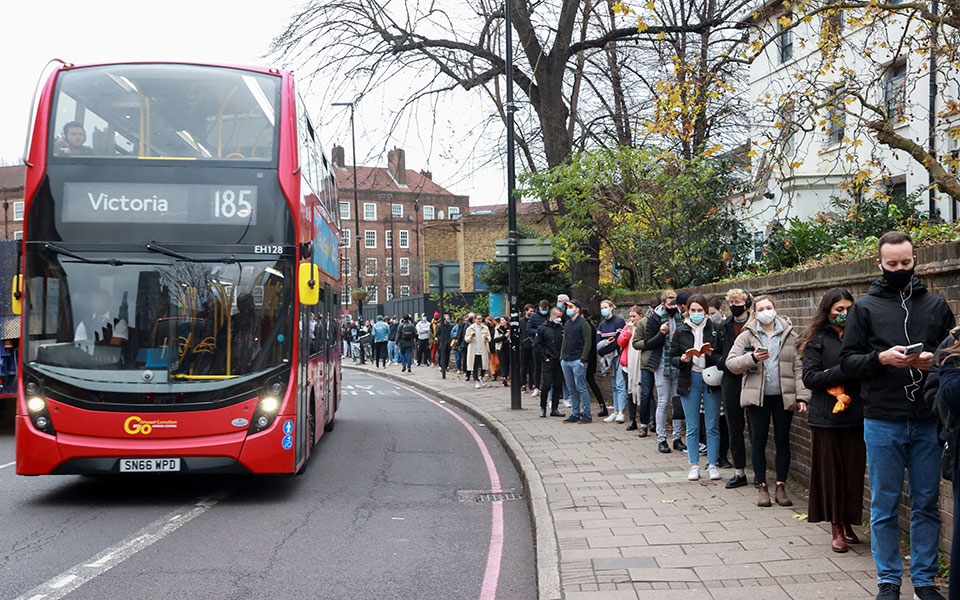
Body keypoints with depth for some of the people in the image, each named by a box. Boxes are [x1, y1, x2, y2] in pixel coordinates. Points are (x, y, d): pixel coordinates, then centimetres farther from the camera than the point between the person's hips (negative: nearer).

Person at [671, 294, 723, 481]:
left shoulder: (715, 329, 2)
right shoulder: (681, 332, 6)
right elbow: (672, 357, 7)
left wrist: (712, 354, -17)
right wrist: (682, 359, -13)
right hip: (689, 380, 1)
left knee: (713, 426, 2)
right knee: (692, 427, 5)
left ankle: (713, 464, 12)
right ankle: (694, 465, 14)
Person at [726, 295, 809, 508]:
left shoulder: (791, 336, 6)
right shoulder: (747, 336, 4)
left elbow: (799, 368, 3)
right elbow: (731, 363, -1)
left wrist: (802, 396, -5)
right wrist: (752, 358, -18)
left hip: (783, 396, 1)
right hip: (756, 396, 0)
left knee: (782, 440, 5)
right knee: (758, 441, 4)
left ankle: (781, 486, 15)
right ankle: (762, 487, 14)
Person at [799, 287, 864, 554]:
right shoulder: (818, 340, 2)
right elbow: (809, 378, -7)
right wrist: (844, 371, -15)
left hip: (856, 415, 3)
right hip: (827, 418, -2)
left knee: (854, 471, 4)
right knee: (831, 471, 2)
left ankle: (848, 523, 19)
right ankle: (837, 529, 10)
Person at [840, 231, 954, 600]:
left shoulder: (936, 305, 10)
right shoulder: (864, 307, 5)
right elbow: (847, 360, 2)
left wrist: (934, 360, -9)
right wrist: (882, 358, -16)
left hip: (927, 423, 2)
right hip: (882, 423, -1)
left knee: (926, 504, 8)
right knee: (884, 506, 6)